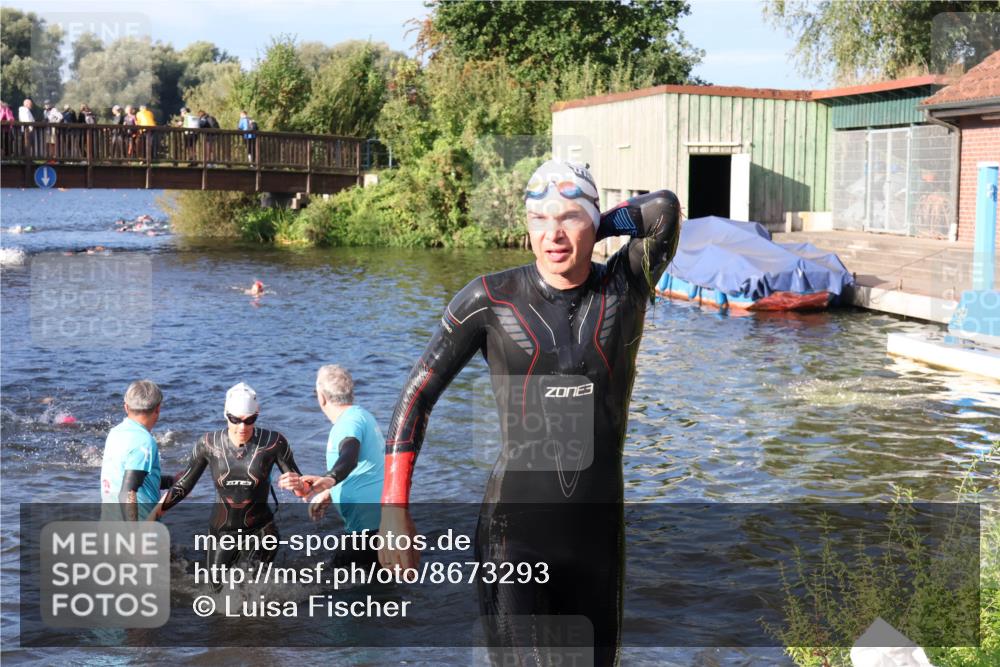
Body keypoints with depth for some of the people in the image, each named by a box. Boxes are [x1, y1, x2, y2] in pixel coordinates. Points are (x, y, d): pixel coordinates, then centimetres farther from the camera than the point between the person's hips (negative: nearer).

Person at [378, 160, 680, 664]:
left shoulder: (625, 289, 0)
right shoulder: (490, 300, -4)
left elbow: (665, 209, -17)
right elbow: (418, 394, -1)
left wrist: (592, 230, -1)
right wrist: (394, 508, -8)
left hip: (599, 532, 3)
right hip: (515, 532, -2)